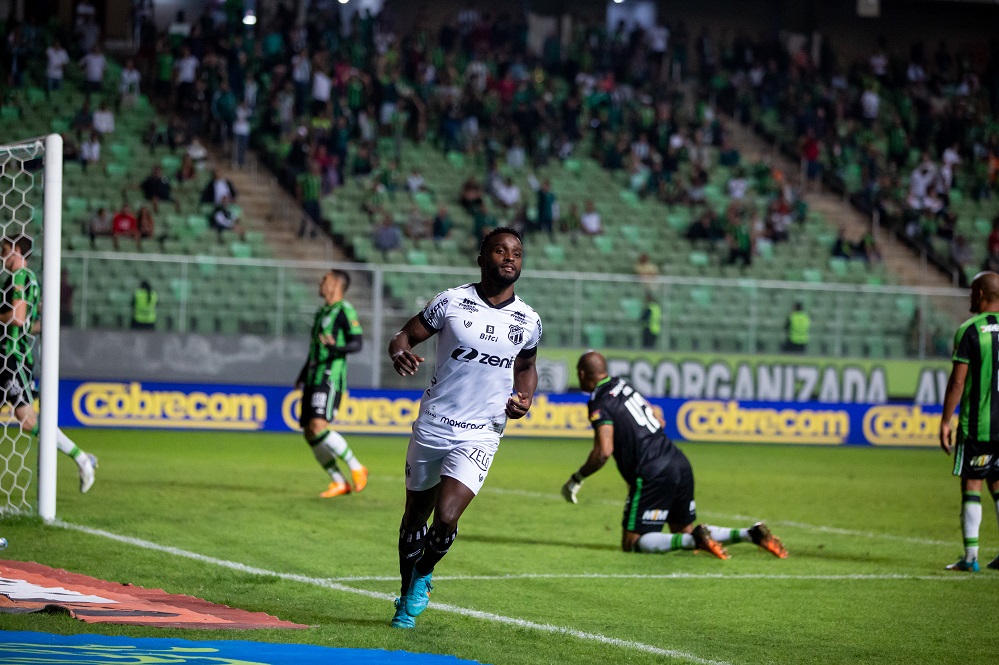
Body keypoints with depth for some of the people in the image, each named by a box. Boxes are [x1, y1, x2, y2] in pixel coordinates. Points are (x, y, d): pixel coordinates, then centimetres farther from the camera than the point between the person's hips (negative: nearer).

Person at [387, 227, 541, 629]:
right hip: (432, 426, 0)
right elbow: (405, 335, 1)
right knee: (416, 517, 12)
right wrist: (399, 353, -23)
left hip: (479, 437, 0)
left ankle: (423, 577, 16)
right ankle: (407, 597, 34)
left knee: (446, 520, -15)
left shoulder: (528, 322, 3)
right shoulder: (452, 302, -5)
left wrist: (525, 397, 0)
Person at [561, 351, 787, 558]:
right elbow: (659, 422, 24)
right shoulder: (622, 385, 16)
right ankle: (752, 533, 3)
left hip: (653, 475, -8)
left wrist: (576, 480, -9)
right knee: (684, 532, 20)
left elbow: (604, 452, -21)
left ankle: (696, 540, -22)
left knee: (633, 543, -1)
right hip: (680, 464, 8)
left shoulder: (600, 405, -9)